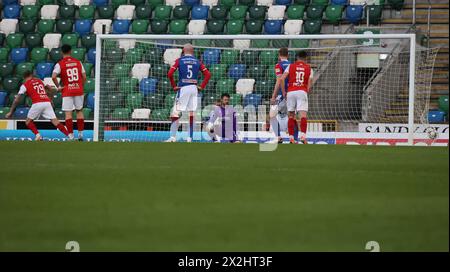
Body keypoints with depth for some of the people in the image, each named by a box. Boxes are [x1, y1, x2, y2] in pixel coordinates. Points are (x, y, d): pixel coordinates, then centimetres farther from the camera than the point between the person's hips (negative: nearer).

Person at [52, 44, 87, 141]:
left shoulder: (60, 64, -5)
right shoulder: (78, 62, 5)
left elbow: (53, 77, -18)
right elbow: (84, 77, 6)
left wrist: (58, 87, -5)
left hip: (67, 92, -3)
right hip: (79, 90, 3)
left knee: (68, 113, -1)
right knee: (79, 111, 14)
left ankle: (71, 135, -7)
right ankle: (80, 134, 15)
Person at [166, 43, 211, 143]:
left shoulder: (179, 60, 1)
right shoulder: (197, 62, 9)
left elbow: (170, 74, -8)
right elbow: (208, 74, 4)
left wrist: (174, 86, 1)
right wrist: (202, 86, 7)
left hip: (183, 88, -3)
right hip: (194, 88, 3)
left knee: (176, 113, -3)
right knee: (192, 114, 7)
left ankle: (173, 137, -12)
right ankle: (190, 138, 6)